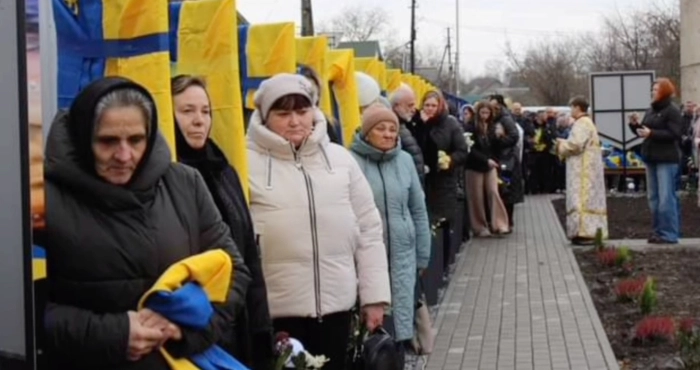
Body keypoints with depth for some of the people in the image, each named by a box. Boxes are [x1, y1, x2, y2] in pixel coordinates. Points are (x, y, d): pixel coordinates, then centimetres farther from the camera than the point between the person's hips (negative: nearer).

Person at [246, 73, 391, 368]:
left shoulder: (340, 158, 7)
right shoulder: (248, 164, -5)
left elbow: (368, 230, 9)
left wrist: (374, 295, 5)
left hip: (336, 300, 4)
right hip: (276, 307, -4)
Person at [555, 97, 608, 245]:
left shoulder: (581, 124, -14)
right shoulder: (587, 123, 19)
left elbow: (576, 144, -23)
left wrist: (561, 145, -6)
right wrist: (565, 142, 13)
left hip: (583, 170, -11)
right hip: (587, 167, 11)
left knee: (582, 199, -11)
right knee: (589, 199, 10)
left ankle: (585, 233, -14)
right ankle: (591, 231, 11)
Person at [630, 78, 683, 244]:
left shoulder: (672, 111, -9)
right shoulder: (651, 111, 15)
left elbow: (674, 134, -19)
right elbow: (644, 130, 21)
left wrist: (651, 133, -24)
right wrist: (635, 125, 1)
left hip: (667, 159, -9)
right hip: (651, 158, 9)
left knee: (666, 198, -10)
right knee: (653, 197, 11)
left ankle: (669, 234, -7)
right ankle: (659, 231, 18)